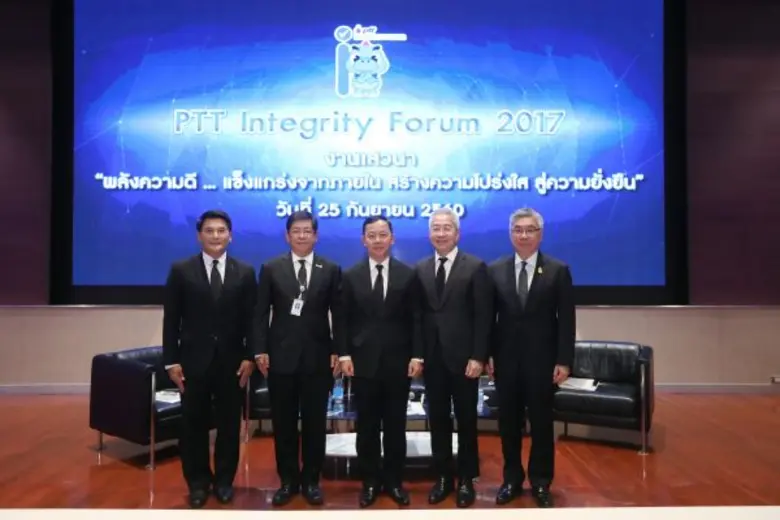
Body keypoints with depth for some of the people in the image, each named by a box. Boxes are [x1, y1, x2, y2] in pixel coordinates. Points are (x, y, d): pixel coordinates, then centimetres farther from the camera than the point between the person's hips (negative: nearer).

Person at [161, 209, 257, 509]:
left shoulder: (245, 272, 3)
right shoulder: (181, 270, 1)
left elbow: (250, 319, 2)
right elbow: (171, 320, -1)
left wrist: (249, 357, -4)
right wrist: (171, 361, -5)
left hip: (232, 361, 1)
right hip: (194, 360, 0)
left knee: (229, 424, 9)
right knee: (194, 425, 9)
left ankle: (224, 480, 26)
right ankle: (198, 483, 26)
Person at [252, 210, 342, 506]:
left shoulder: (331, 270, 4)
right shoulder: (271, 269, 4)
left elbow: (338, 314, 3)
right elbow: (261, 313, 2)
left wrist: (338, 351, -4)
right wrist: (260, 350, -5)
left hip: (318, 357, 0)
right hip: (281, 356, 0)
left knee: (315, 422, 7)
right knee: (284, 423, 8)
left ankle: (311, 480, 21)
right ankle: (288, 480, 22)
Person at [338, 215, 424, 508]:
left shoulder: (408, 275, 2)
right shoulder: (351, 276, 4)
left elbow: (415, 320, 0)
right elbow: (345, 320, 3)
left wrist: (417, 356, -6)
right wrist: (344, 354, -5)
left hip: (398, 362, 0)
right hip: (363, 362, 0)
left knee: (395, 425, 10)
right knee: (367, 426, 9)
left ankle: (394, 481, 24)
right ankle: (370, 482, 23)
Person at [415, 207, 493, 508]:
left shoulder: (476, 267, -4)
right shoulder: (420, 270, 7)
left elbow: (484, 316, -8)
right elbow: (418, 315, 8)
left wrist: (478, 357, -13)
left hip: (463, 357, -3)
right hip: (432, 357, 3)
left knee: (466, 420, 9)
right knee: (438, 420, 11)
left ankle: (466, 480, 24)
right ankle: (442, 477, 25)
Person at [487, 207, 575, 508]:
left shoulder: (558, 271, -2)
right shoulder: (495, 270, 3)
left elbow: (566, 320, -4)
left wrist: (564, 361, -9)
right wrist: (487, 354, -1)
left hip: (542, 360, -2)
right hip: (506, 359, 2)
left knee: (541, 423, 9)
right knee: (508, 423, 11)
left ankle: (541, 483, 25)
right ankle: (512, 479, 27)